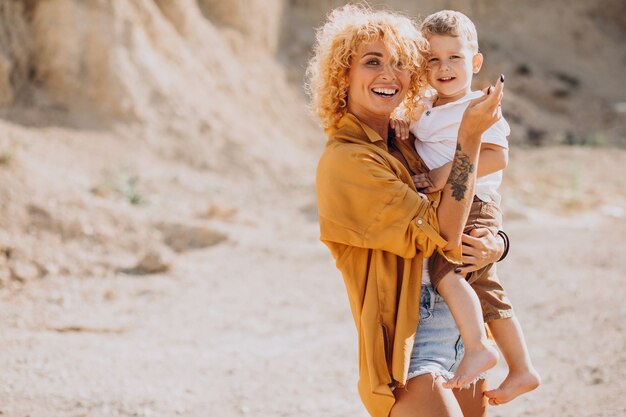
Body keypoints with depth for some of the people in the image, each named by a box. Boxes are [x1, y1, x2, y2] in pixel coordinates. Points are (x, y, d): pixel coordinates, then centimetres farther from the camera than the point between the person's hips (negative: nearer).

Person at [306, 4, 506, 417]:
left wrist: (495, 245, -9)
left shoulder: (406, 147, 10)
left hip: (465, 336, 8)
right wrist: (470, 136, -19)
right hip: (409, 352, -8)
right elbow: (441, 235, -19)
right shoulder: (346, 162, -14)